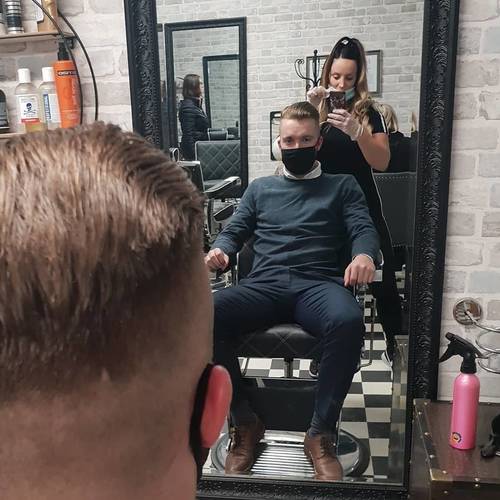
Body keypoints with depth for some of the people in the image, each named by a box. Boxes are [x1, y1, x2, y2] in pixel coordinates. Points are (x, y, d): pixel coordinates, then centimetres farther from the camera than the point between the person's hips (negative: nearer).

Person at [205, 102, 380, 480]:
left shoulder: (343, 186, 22)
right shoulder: (260, 188, 29)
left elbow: (364, 229, 8)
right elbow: (234, 231, 21)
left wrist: (364, 255, -18)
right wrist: (219, 250, -5)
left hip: (319, 284, -1)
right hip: (264, 285, 2)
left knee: (349, 322, -38)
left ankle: (321, 434, -19)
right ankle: (246, 423, -13)